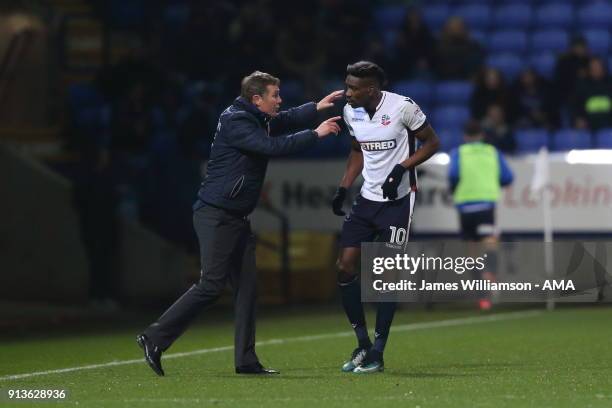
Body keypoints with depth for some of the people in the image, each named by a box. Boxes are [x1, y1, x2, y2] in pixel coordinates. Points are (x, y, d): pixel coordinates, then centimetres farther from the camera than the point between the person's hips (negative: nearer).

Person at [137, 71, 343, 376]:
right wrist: (315, 134, -15)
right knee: (211, 286, -12)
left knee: (246, 286, 6)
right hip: (216, 216, -10)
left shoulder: (256, 119, 13)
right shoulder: (235, 122, -16)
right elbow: (272, 146, -23)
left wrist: (317, 108, 12)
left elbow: (286, 120, 26)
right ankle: (155, 338, -5)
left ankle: (246, 360, 7)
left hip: (237, 219, 10)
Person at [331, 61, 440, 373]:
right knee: (344, 266, -2)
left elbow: (431, 143, -6)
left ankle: (377, 354, 2)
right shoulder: (351, 112, 2)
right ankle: (363, 344, 11)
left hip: (397, 199, -6)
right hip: (367, 198, 6)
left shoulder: (402, 107, -16)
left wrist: (401, 169, -19)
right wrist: (342, 189, 7)